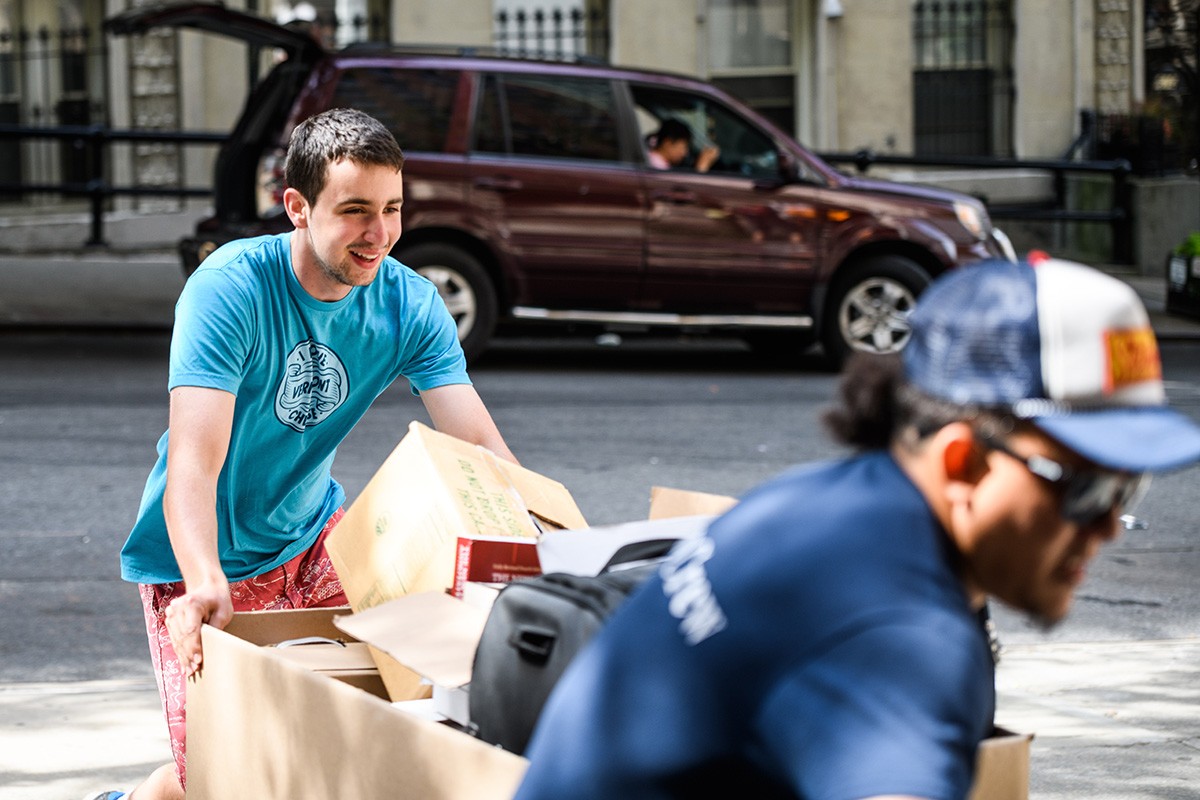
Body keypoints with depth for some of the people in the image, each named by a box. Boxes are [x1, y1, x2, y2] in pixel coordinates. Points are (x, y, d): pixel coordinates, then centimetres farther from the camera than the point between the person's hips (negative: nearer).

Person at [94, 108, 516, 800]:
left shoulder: (411, 306, -10)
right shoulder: (230, 288, -25)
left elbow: (480, 446, -16)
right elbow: (194, 461, -34)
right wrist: (204, 585, -51)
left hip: (310, 532, 5)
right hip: (205, 563, -5)